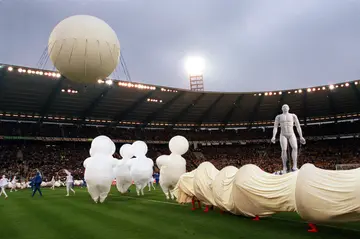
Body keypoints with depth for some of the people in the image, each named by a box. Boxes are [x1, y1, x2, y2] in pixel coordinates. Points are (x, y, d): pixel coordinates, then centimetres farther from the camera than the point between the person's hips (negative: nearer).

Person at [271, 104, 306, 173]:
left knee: (295, 147, -27)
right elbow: (275, 127, 3)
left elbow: (298, 127, 10)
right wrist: (273, 136, -13)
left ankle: (295, 166, -33)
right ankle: (284, 167, -17)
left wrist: (301, 137, 1)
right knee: (284, 149, -22)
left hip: (291, 135, 0)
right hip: (283, 135, 0)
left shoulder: (293, 116, 12)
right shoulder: (278, 117, 11)